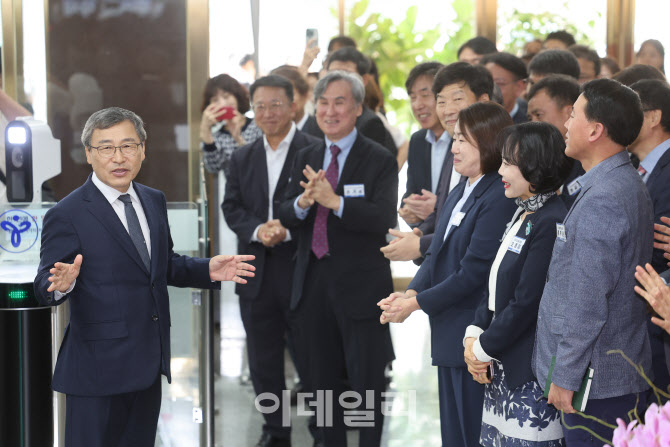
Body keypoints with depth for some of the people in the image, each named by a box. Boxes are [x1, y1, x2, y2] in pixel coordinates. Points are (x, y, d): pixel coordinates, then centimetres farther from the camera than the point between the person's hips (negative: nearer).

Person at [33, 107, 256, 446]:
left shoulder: (154, 201, 11)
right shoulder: (66, 216, -12)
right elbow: (44, 288, -13)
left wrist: (207, 271, 4)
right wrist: (62, 284, -36)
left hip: (148, 363, 7)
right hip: (98, 367, -7)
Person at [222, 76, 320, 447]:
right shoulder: (242, 158, 13)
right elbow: (231, 207, 7)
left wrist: (288, 229, -22)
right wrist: (257, 230, -12)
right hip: (256, 274, 5)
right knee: (263, 361, 12)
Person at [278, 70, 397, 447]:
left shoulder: (380, 160, -6)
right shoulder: (306, 159, 11)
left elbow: (384, 218, -19)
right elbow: (285, 217, 4)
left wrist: (335, 201, -30)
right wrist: (302, 203, -18)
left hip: (361, 285, -5)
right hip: (314, 285, 5)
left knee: (367, 381, 1)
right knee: (324, 380, 14)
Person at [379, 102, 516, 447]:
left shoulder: (499, 198, -17)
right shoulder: (459, 194, 14)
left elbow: (473, 272, -21)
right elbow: (436, 256, 14)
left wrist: (417, 303, -15)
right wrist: (410, 292, -4)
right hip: (448, 335, 10)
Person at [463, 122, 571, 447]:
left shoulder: (551, 223, -18)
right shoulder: (522, 215, 13)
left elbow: (526, 301, -20)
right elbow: (495, 281, 15)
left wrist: (484, 349, -11)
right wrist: (474, 335, 2)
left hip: (529, 368, -9)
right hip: (501, 365, 9)